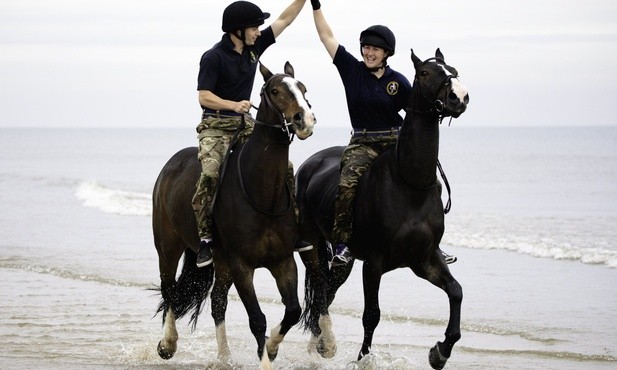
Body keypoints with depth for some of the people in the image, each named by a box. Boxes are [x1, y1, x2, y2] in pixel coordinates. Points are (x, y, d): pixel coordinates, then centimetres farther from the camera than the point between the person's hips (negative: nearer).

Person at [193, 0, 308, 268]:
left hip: (245, 125, 7)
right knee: (210, 174, -28)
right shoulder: (213, 57, -13)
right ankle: (205, 238, -24)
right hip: (216, 125, -7)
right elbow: (204, 97, -16)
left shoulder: (254, 47, 5)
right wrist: (234, 105, -31)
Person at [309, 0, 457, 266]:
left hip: (396, 142, 2)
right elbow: (327, 37, 4)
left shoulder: (398, 82, 4)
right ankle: (341, 244, -25)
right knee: (347, 184, -29)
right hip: (362, 144, -2)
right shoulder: (351, 69, 4)